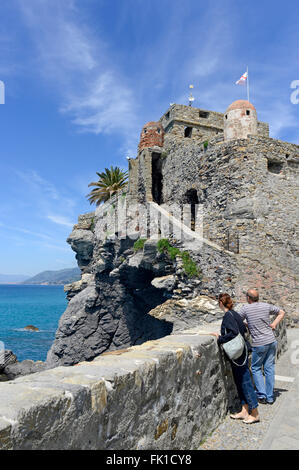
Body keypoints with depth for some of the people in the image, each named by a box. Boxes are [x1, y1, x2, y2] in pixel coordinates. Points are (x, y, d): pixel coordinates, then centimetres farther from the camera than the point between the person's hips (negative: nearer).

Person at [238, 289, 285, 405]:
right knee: (269, 368, 12)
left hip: (259, 344, -4)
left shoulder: (245, 308, -11)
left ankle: (262, 395, 10)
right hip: (272, 341, 4)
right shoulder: (266, 306, 2)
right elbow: (281, 313, 15)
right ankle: (270, 397, 19)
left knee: (256, 368, 13)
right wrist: (274, 324, 10)